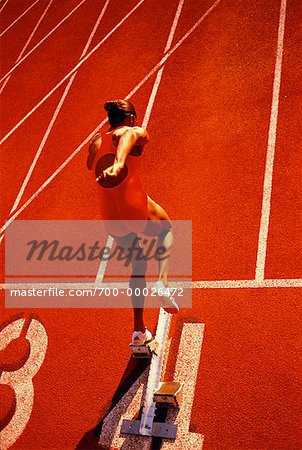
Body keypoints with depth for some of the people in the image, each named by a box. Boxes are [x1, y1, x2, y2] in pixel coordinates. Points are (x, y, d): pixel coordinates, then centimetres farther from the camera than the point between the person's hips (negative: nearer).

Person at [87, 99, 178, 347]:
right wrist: (119, 164, -42)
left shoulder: (96, 142, 16)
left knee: (138, 264, 24)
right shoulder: (136, 132, 1)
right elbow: (130, 135, -24)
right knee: (166, 229, 29)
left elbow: (90, 164, 35)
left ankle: (139, 330, 25)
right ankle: (163, 281, 6)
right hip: (135, 207, -5)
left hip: (110, 219, 5)